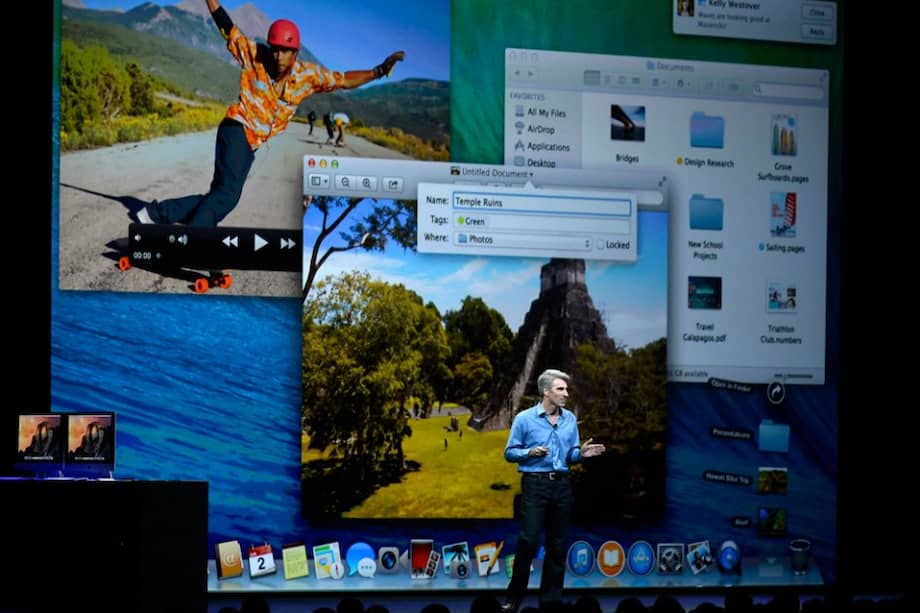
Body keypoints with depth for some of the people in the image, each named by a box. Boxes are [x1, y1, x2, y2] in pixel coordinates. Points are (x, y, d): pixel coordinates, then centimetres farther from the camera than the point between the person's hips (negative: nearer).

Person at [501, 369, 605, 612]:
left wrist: (581, 453, -8)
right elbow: (509, 453, -1)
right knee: (529, 540, -11)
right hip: (535, 484, -5)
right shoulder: (524, 419, -4)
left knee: (558, 544, 6)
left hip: (562, 484, 5)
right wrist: (530, 452, -18)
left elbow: (571, 456, 13)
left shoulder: (570, 419, 9)